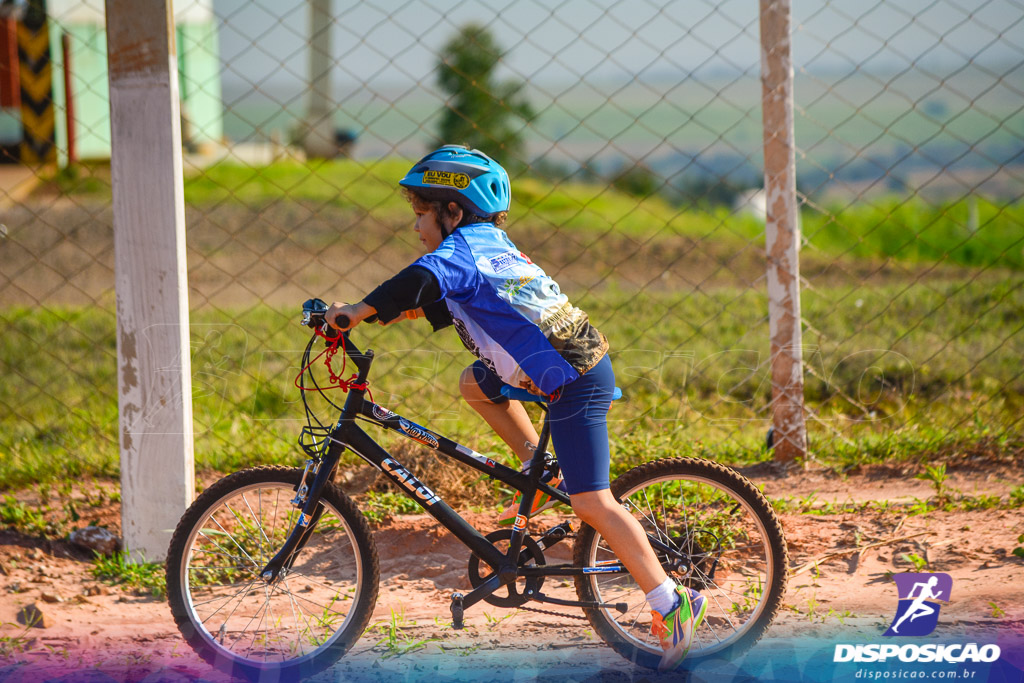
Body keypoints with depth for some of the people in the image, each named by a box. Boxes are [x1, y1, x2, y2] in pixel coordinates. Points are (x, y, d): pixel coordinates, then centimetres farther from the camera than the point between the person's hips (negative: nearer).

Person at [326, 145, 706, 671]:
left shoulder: (459, 250, -10)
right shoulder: (490, 244, 17)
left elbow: (416, 282, -29)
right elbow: (449, 302, 29)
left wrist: (357, 311, -22)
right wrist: (400, 312, 21)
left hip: (574, 382, -9)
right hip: (576, 363, 9)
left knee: (591, 503, -10)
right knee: (474, 383, 22)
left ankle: (671, 603, -10)